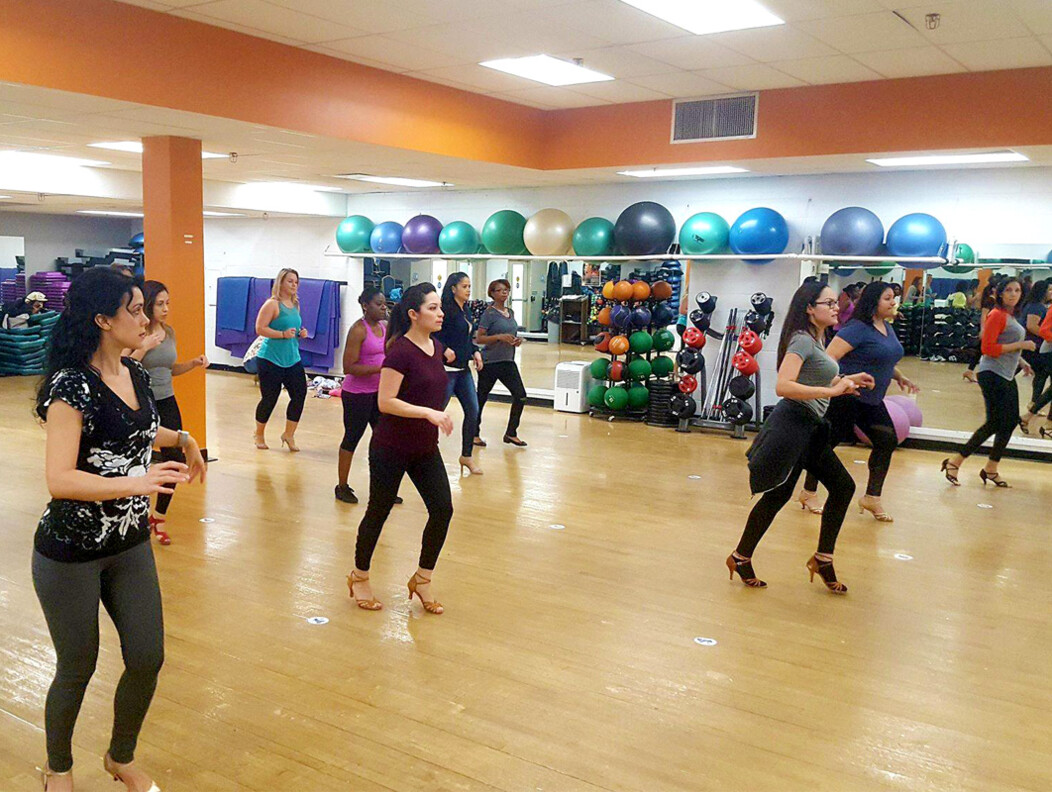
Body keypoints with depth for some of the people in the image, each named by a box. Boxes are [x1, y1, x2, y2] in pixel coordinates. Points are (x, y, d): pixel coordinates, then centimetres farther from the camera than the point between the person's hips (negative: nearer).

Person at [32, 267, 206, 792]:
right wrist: (135, 483, -38)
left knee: (147, 659, 10)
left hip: (131, 545, 7)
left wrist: (181, 439, 11)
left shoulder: (136, 375, 3)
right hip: (70, 554, -7)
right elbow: (59, 479, -28)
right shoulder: (72, 385, -20)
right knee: (78, 669, 10)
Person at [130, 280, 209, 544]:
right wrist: (143, 348, -26)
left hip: (167, 403, 5)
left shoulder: (169, 332, 6)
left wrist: (193, 363, 1)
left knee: (175, 459, 0)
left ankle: (158, 517, 17)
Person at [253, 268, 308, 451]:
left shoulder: (295, 305, 12)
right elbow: (260, 329, -16)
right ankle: (259, 435, 23)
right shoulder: (272, 304, -10)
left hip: (292, 359, 7)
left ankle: (288, 435, 13)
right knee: (269, 398, 1)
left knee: (300, 394, -2)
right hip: (271, 360, -7)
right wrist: (283, 334, -24)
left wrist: (301, 333, 5)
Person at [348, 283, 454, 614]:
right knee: (379, 512, 8)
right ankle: (359, 578, 28)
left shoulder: (436, 347, 5)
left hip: (426, 449, 7)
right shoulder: (400, 351, -18)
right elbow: (385, 402, -22)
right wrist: (428, 413, -27)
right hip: (391, 449, -7)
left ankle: (422, 580, 16)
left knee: (442, 510, -1)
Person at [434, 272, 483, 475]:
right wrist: (445, 349, -28)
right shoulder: (447, 309, -12)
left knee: (473, 411, 8)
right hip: (447, 368, -8)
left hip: (463, 369, 8)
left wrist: (475, 351, 5)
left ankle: (466, 456, 19)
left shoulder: (464, 310, 12)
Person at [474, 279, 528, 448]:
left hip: (508, 362, 6)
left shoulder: (510, 312, 11)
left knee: (520, 395, -2)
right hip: (489, 362, -6)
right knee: (481, 398, 5)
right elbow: (479, 338, -12)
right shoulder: (490, 313, -9)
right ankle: (474, 433, 20)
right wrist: (500, 337, -23)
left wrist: (516, 340, 2)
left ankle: (511, 433, 10)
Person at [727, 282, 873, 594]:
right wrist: (832, 391, -28)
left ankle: (823, 559, 17)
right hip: (793, 424, -10)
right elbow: (783, 386, -28)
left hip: (810, 427, 10)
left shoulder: (816, 340, 13)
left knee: (843, 487, 9)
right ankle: (741, 557, 15)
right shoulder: (802, 340, -16)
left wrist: (847, 379, 13)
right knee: (777, 495, -1)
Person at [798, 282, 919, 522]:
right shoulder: (858, 329, -17)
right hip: (846, 399, -9)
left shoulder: (888, 328, 10)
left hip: (872, 402, 9)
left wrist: (899, 377, 18)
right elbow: (828, 358, -25)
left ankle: (872, 498, 13)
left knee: (887, 442, 3)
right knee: (828, 443, 2)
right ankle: (808, 493, 17)